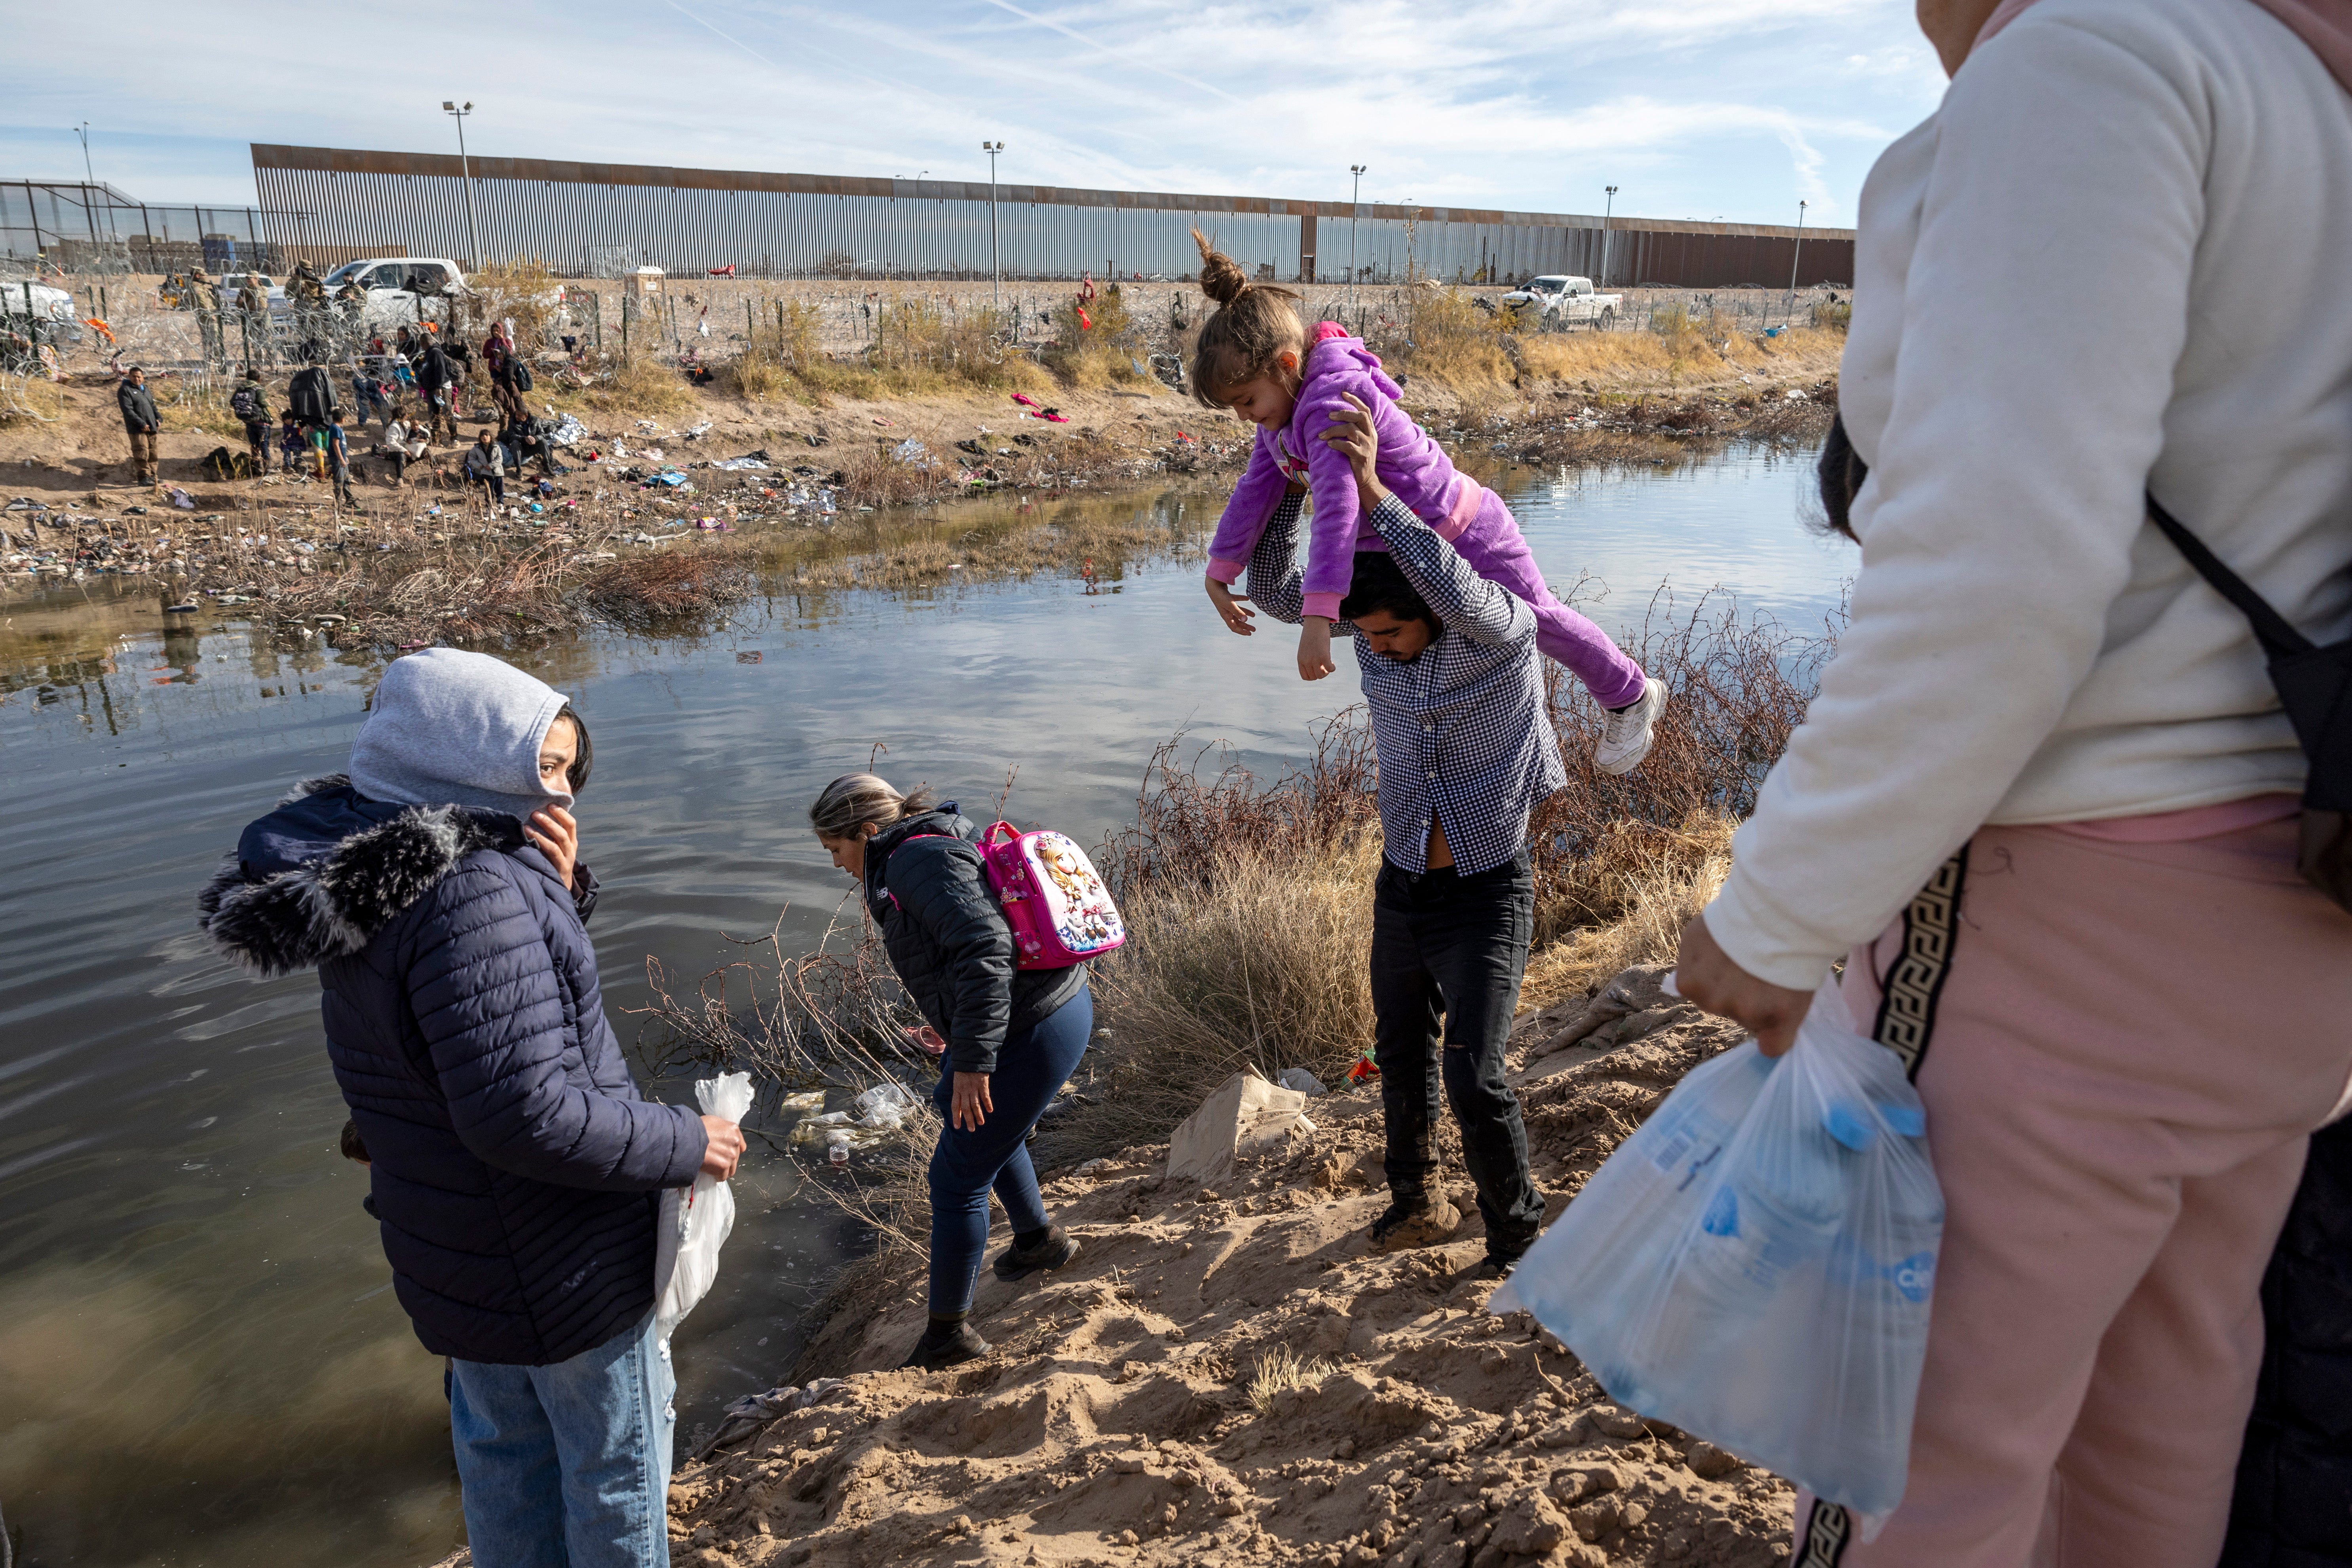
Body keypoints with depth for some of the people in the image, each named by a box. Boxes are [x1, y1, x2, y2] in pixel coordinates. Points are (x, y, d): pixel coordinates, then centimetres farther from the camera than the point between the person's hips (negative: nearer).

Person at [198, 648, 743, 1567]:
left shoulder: (378, 871, 0)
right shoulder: (468, 893, -31)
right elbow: (525, 1115, -33)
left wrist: (554, 895, -8)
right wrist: (684, 1145, -20)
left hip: (463, 1244, 9)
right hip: (562, 1265, -9)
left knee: (503, 1443, 26)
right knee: (616, 1458, 13)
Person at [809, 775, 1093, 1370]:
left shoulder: (919, 861, -20)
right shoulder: (941, 844, 11)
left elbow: (984, 949, -31)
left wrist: (972, 1060, -31)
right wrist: (955, 1024, 30)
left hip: (1031, 1033, -11)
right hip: (1055, 1007, 11)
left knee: (957, 1179, 1)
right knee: (958, 1109, 33)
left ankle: (949, 1332, 17)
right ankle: (1039, 1237, 47)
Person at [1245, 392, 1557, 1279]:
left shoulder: (1502, 632, -19)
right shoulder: (1374, 627, -4)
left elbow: (1457, 596, -42)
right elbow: (1272, 589, -4)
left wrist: (1372, 488, -44)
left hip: (1487, 894, -6)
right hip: (1402, 887, 6)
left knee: (1473, 1077, -10)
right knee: (1401, 1059, 19)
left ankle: (1517, 1238, 14)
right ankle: (1416, 1204, 41)